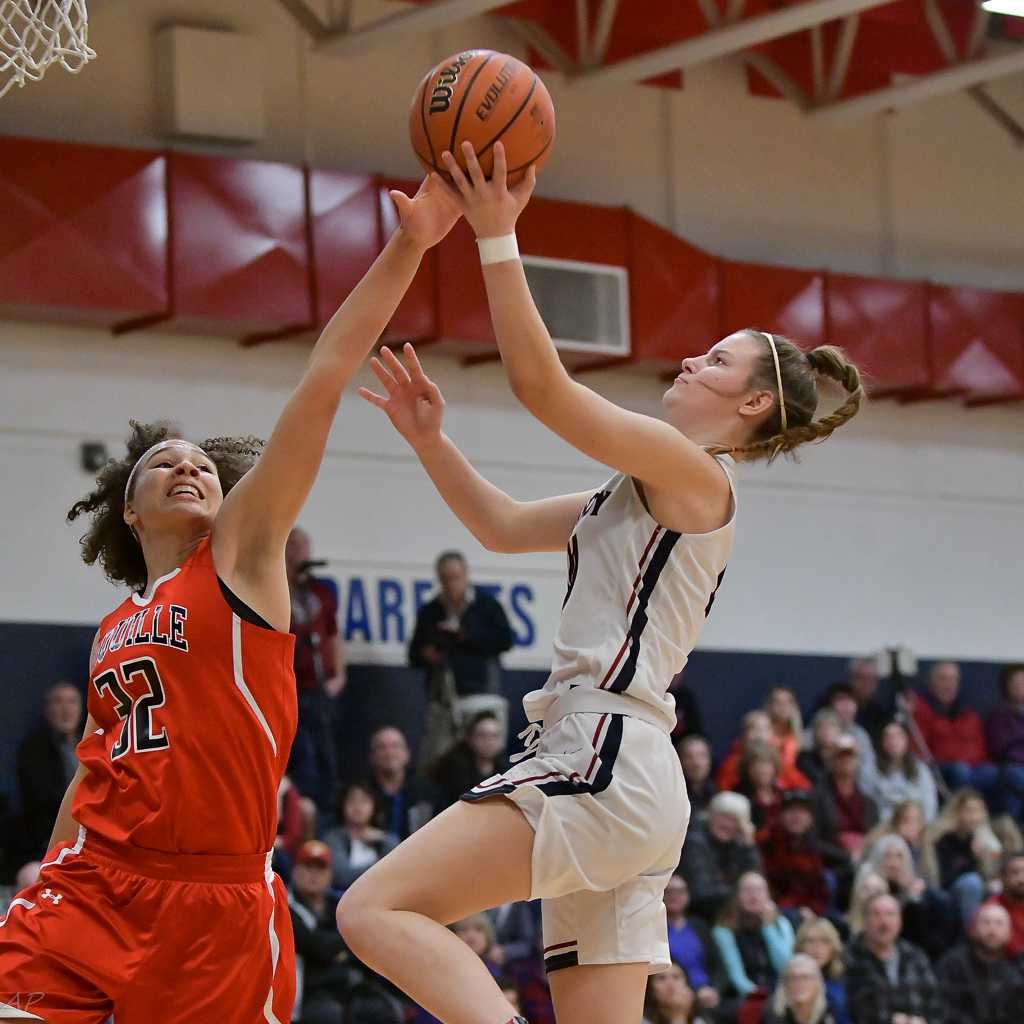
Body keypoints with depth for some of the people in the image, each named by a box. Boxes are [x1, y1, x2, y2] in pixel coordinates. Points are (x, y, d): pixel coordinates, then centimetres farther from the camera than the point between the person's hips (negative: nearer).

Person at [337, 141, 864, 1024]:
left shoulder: (695, 474, -4)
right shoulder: (647, 492, 23)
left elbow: (543, 385, -12)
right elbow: (505, 526, 28)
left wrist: (497, 238, -12)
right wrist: (430, 439, 16)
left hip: (605, 760, -10)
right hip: (605, 773, 10)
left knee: (376, 909, -17)